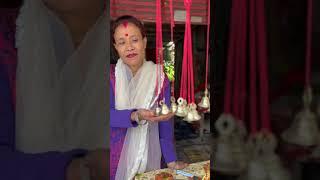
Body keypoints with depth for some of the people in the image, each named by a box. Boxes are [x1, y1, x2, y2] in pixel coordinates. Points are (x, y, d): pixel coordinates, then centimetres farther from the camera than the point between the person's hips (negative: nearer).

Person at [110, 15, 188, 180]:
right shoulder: (112, 76, -5)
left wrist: (171, 160, -6)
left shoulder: (159, 78, -6)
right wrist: (136, 116, -33)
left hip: (148, 155, 0)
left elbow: (165, 121, -4)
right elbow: (110, 114, -15)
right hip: (115, 156, 0)